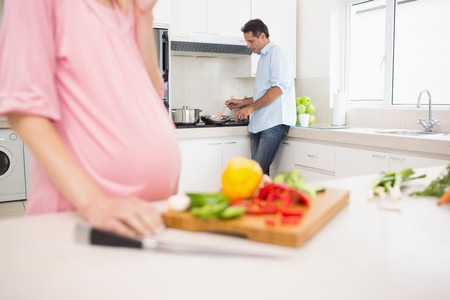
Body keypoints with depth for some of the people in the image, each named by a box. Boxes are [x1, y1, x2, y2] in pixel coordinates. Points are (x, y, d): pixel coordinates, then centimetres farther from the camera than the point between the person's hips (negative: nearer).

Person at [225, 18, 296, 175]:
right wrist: (242, 102, 23)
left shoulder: (278, 52, -2)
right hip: (258, 125, 9)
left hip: (274, 123, -9)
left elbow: (279, 88, -16)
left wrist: (251, 107, -15)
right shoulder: (263, 58, 27)